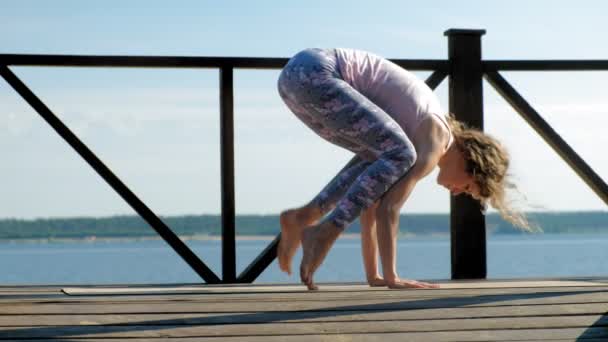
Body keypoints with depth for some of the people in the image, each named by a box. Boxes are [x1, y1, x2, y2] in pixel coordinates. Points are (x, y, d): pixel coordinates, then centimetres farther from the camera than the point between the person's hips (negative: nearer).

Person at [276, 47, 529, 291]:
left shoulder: (418, 133, 23)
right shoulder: (436, 140, -4)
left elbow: (371, 201, 24)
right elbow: (388, 208, -11)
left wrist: (373, 275, 23)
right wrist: (391, 277, -9)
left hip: (296, 75, 9)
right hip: (312, 72, -9)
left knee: (377, 158, 19)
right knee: (399, 155, -15)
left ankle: (304, 217, 6)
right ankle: (324, 231, -12)